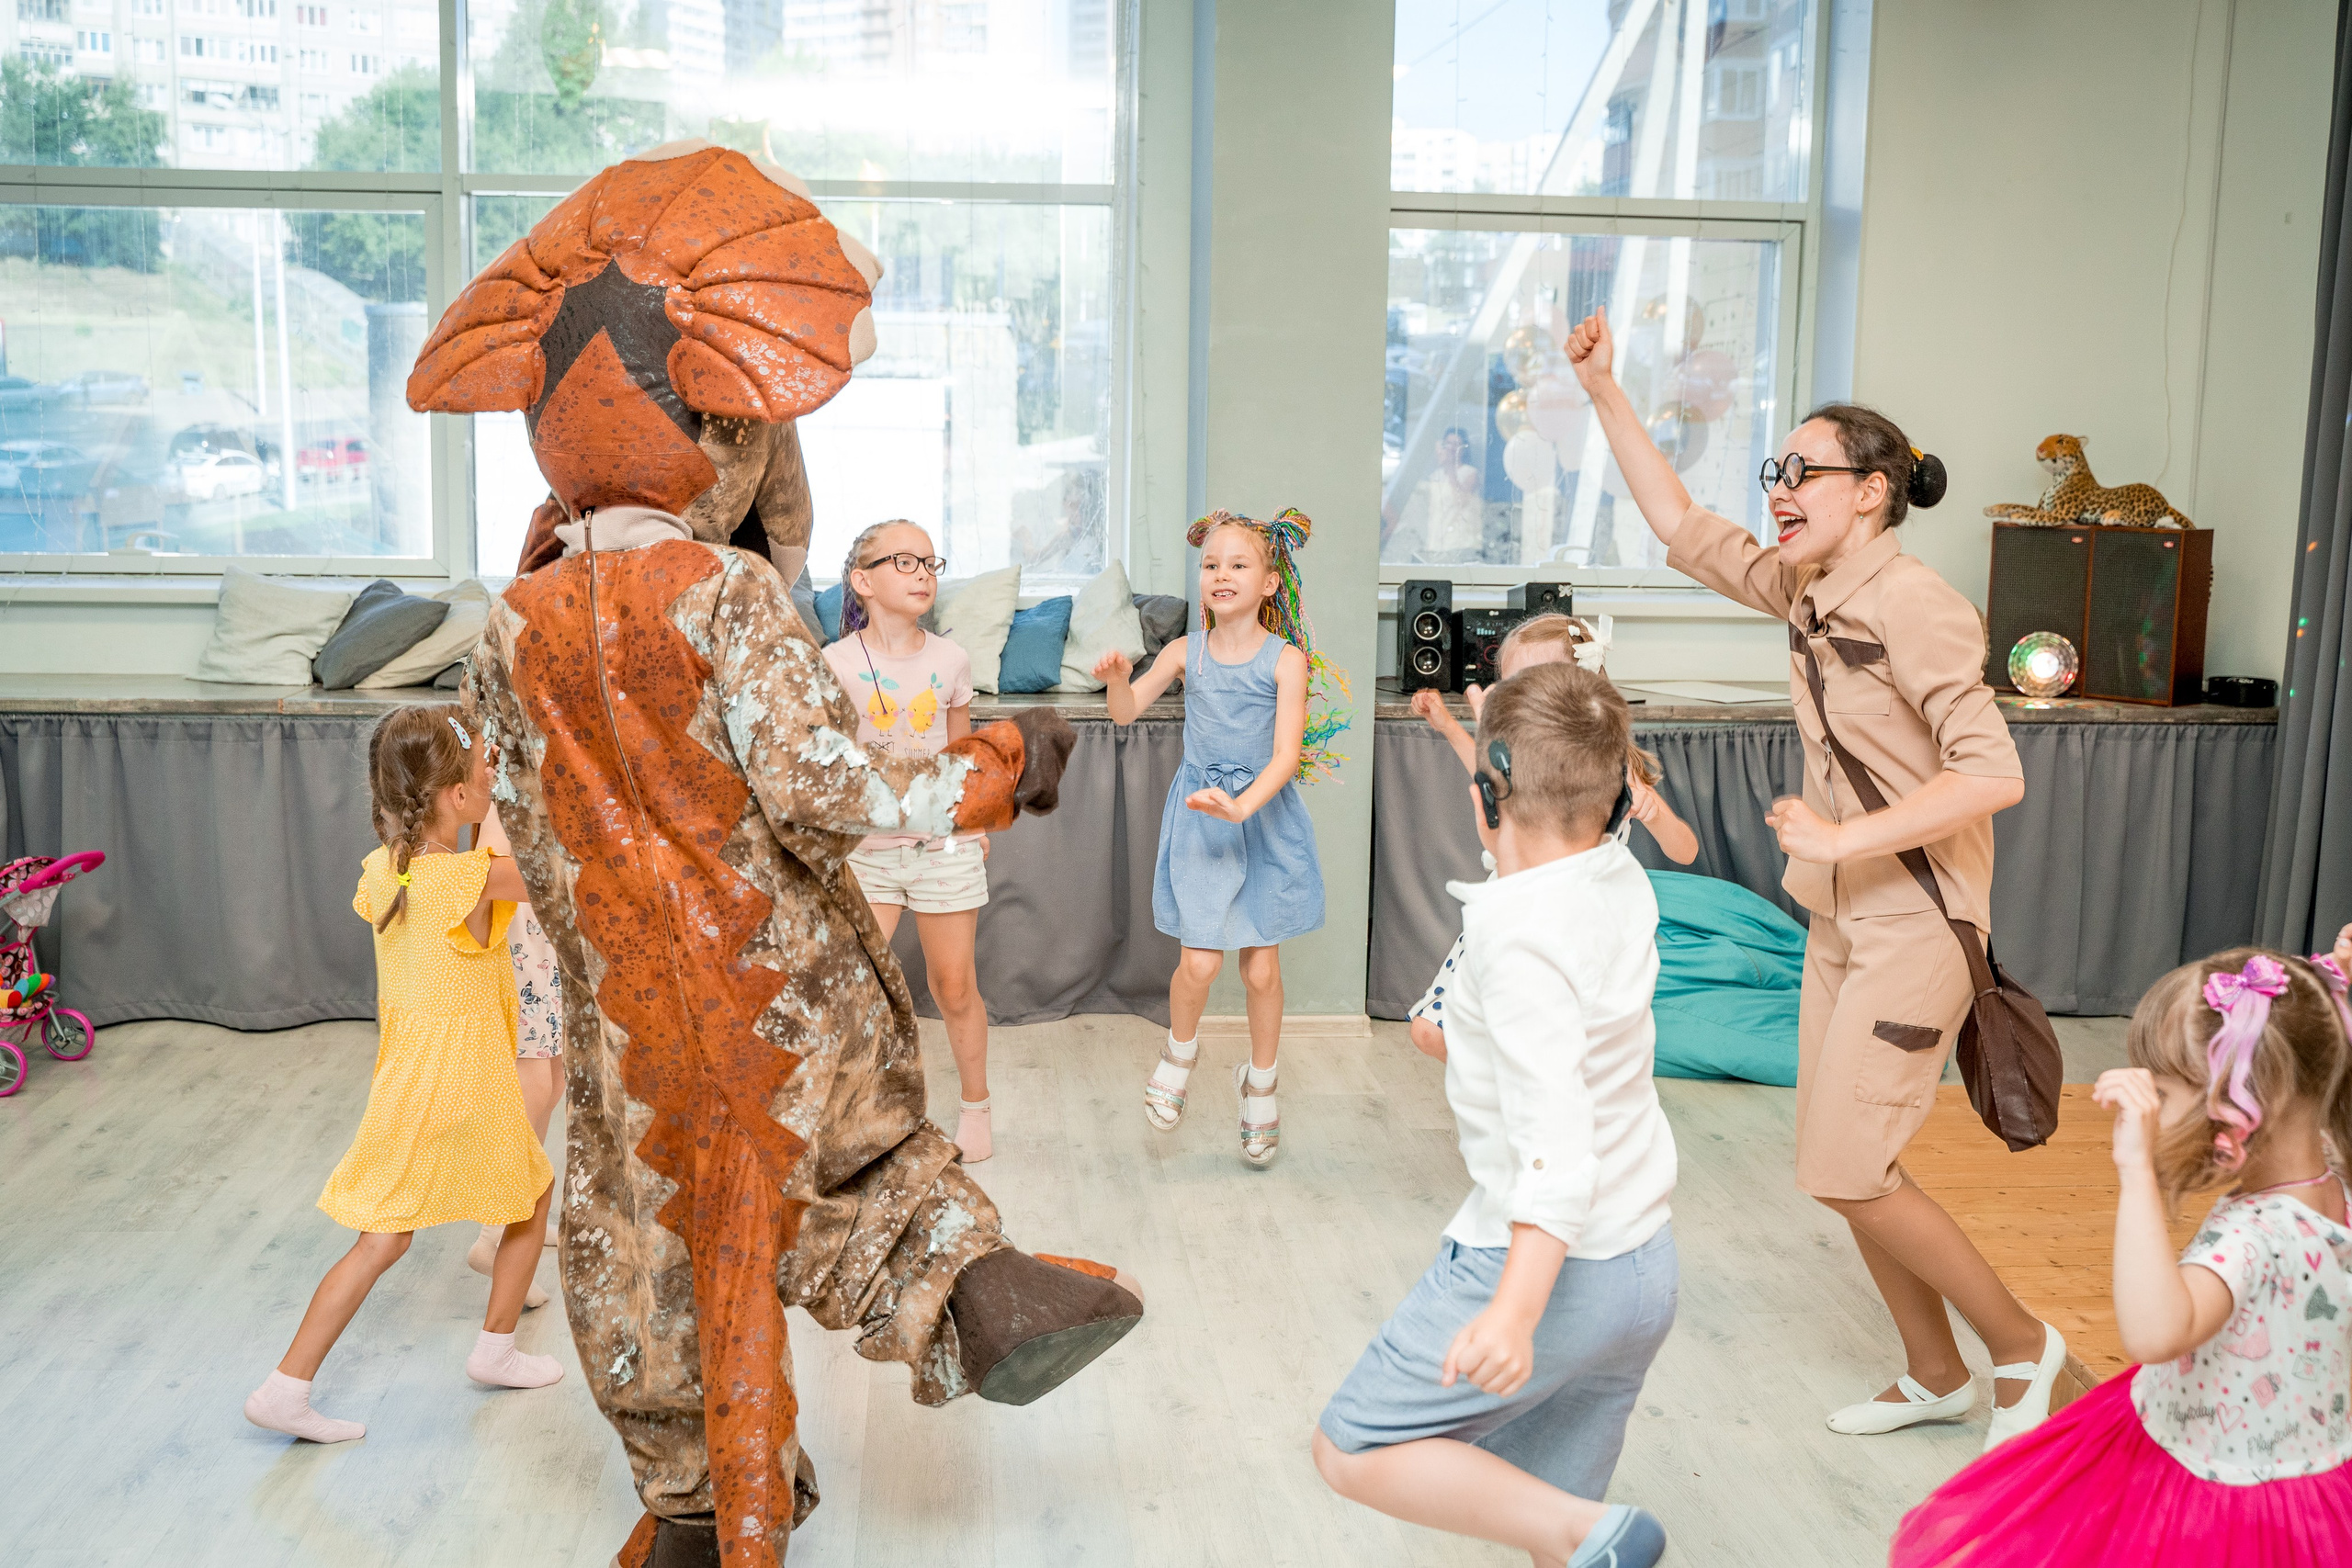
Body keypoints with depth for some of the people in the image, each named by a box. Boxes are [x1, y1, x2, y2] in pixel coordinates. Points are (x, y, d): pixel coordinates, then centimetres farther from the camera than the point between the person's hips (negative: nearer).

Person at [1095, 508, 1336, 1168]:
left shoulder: (1285, 658, -11)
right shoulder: (1187, 651, -3)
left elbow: (1286, 754, -18)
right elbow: (1126, 713, 2)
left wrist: (1241, 806, -34)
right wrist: (1117, 678, -20)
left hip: (1264, 816, -1)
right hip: (1199, 816, 1)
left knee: (1262, 968, 7)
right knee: (1200, 962, -6)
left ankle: (1260, 1085, 30)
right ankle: (1180, 1050, 26)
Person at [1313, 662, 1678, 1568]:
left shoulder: (1522, 940, -24)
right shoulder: (1624, 883, 0)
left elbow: (1556, 1134, -33)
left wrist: (1517, 1309, -41)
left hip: (1552, 1265, -9)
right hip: (1645, 1263, 9)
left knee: (1350, 1450, 2)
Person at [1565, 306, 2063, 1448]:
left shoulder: (1914, 605, -19)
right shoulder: (1804, 592, 6)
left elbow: (1992, 775, -25)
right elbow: (1679, 526, 12)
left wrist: (1840, 838, -25)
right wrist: (1603, 391, 8)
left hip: (1915, 921, -8)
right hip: (1841, 918, 9)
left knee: (1844, 1169, -7)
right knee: (1842, 1165, 12)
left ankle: (2023, 1345, 14)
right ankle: (1935, 1375, 29)